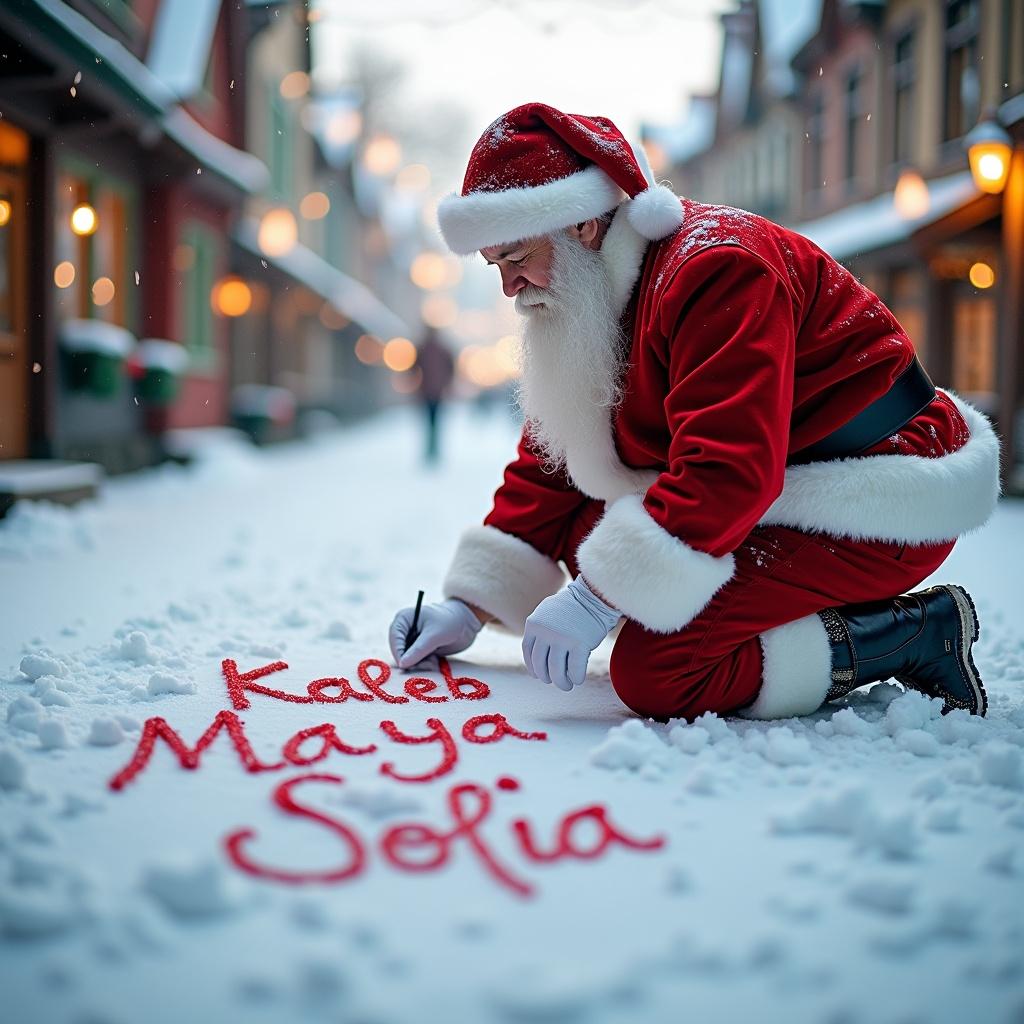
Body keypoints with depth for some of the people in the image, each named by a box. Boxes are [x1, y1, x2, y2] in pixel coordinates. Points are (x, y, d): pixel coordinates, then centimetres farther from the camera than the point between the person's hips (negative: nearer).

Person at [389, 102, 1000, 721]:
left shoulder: (713, 267, -22)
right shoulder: (587, 306, 9)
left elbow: (727, 467, -32)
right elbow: (552, 464, 12)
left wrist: (597, 600, -33)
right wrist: (473, 605, 4)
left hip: (882, 511, -10)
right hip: (786, 500, 10)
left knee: (656, 675, -22)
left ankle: (920, 631, -10)